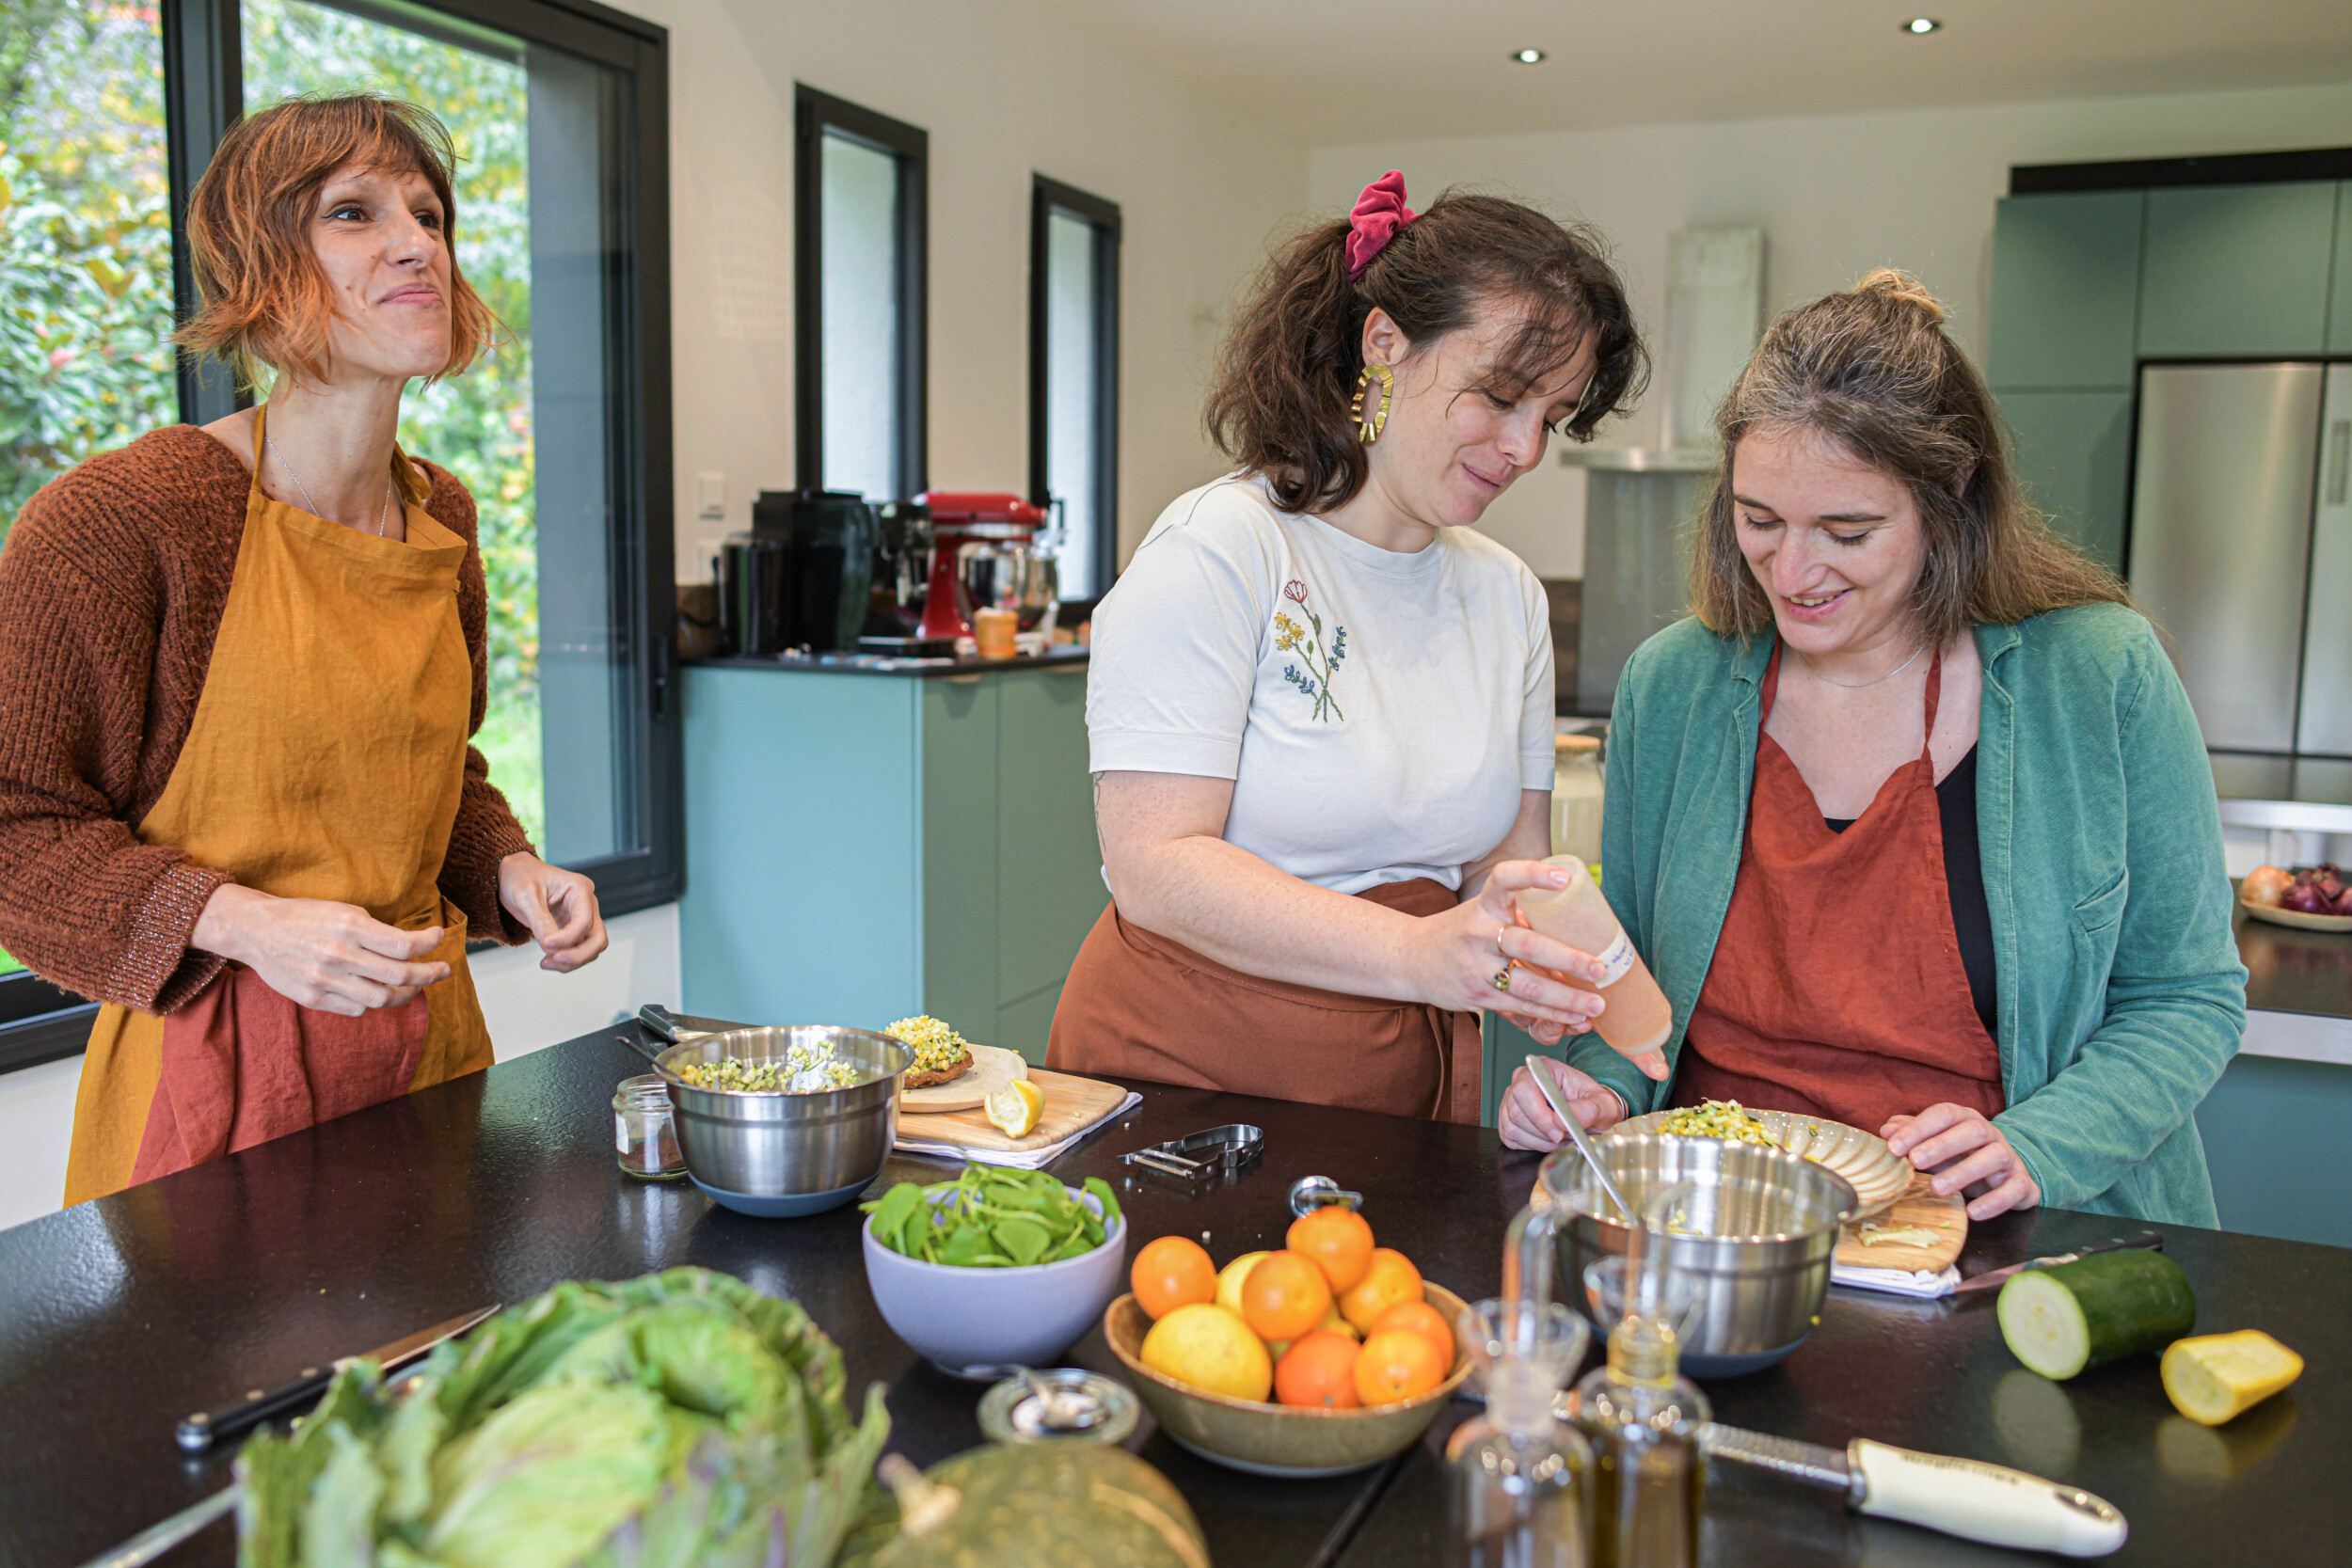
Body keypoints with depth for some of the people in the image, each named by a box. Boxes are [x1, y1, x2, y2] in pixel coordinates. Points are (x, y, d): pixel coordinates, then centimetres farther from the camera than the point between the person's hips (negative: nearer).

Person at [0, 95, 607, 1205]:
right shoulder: (119, 516, -15)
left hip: (427, 1039, 6)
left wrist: (511, 870, -1)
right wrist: (245, 924, -22)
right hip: (220, 1069, -5)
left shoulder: (440, 518, 5)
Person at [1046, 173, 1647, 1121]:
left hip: (1405, 1088, 6)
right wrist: (1418, 955, -29)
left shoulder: (1508, 596, 12)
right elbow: (1154, 866, -18)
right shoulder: (1218, 552, -10)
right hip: (1178, 1073, -6)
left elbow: (1511, 866, 8)